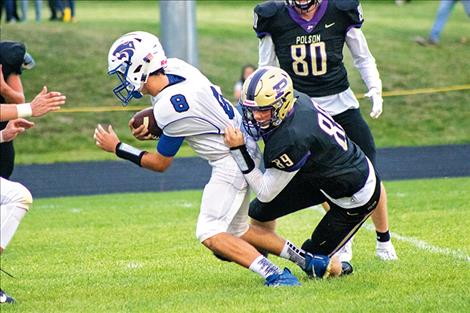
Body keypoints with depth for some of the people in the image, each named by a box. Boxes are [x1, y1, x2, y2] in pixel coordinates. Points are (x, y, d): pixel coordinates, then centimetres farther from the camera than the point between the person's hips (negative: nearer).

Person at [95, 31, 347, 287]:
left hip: (231, 163, -9)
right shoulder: (174, 67, -4)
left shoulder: (169, 109, -26)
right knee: (236, 230, 19)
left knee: (210, 233, -11)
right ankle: (310, 261, 21)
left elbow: (160, 163, -10)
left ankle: (274, 275, -19)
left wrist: (117, 148, -3)